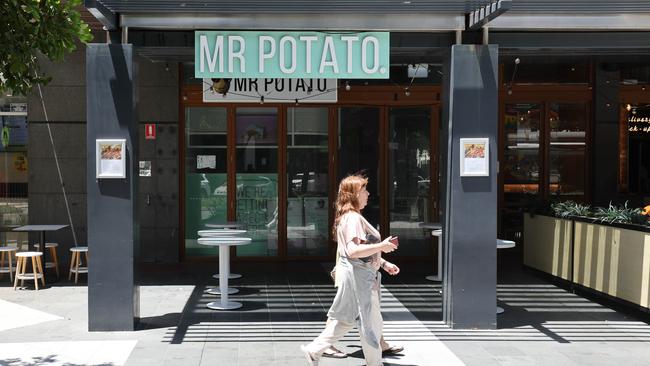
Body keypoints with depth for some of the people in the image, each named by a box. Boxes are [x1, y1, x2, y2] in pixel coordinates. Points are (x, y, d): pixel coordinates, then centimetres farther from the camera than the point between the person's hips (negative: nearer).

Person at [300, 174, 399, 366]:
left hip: (354, 274, 11)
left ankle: (313, 350, 19)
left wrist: (384, 263, 20)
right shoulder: (353, 218, -18)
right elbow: (353, 250, -30)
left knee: (345, 319, 17)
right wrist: (382, 246, -24)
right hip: (358, 275, -11)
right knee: (372, 322, 2)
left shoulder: (350, 217, 16)